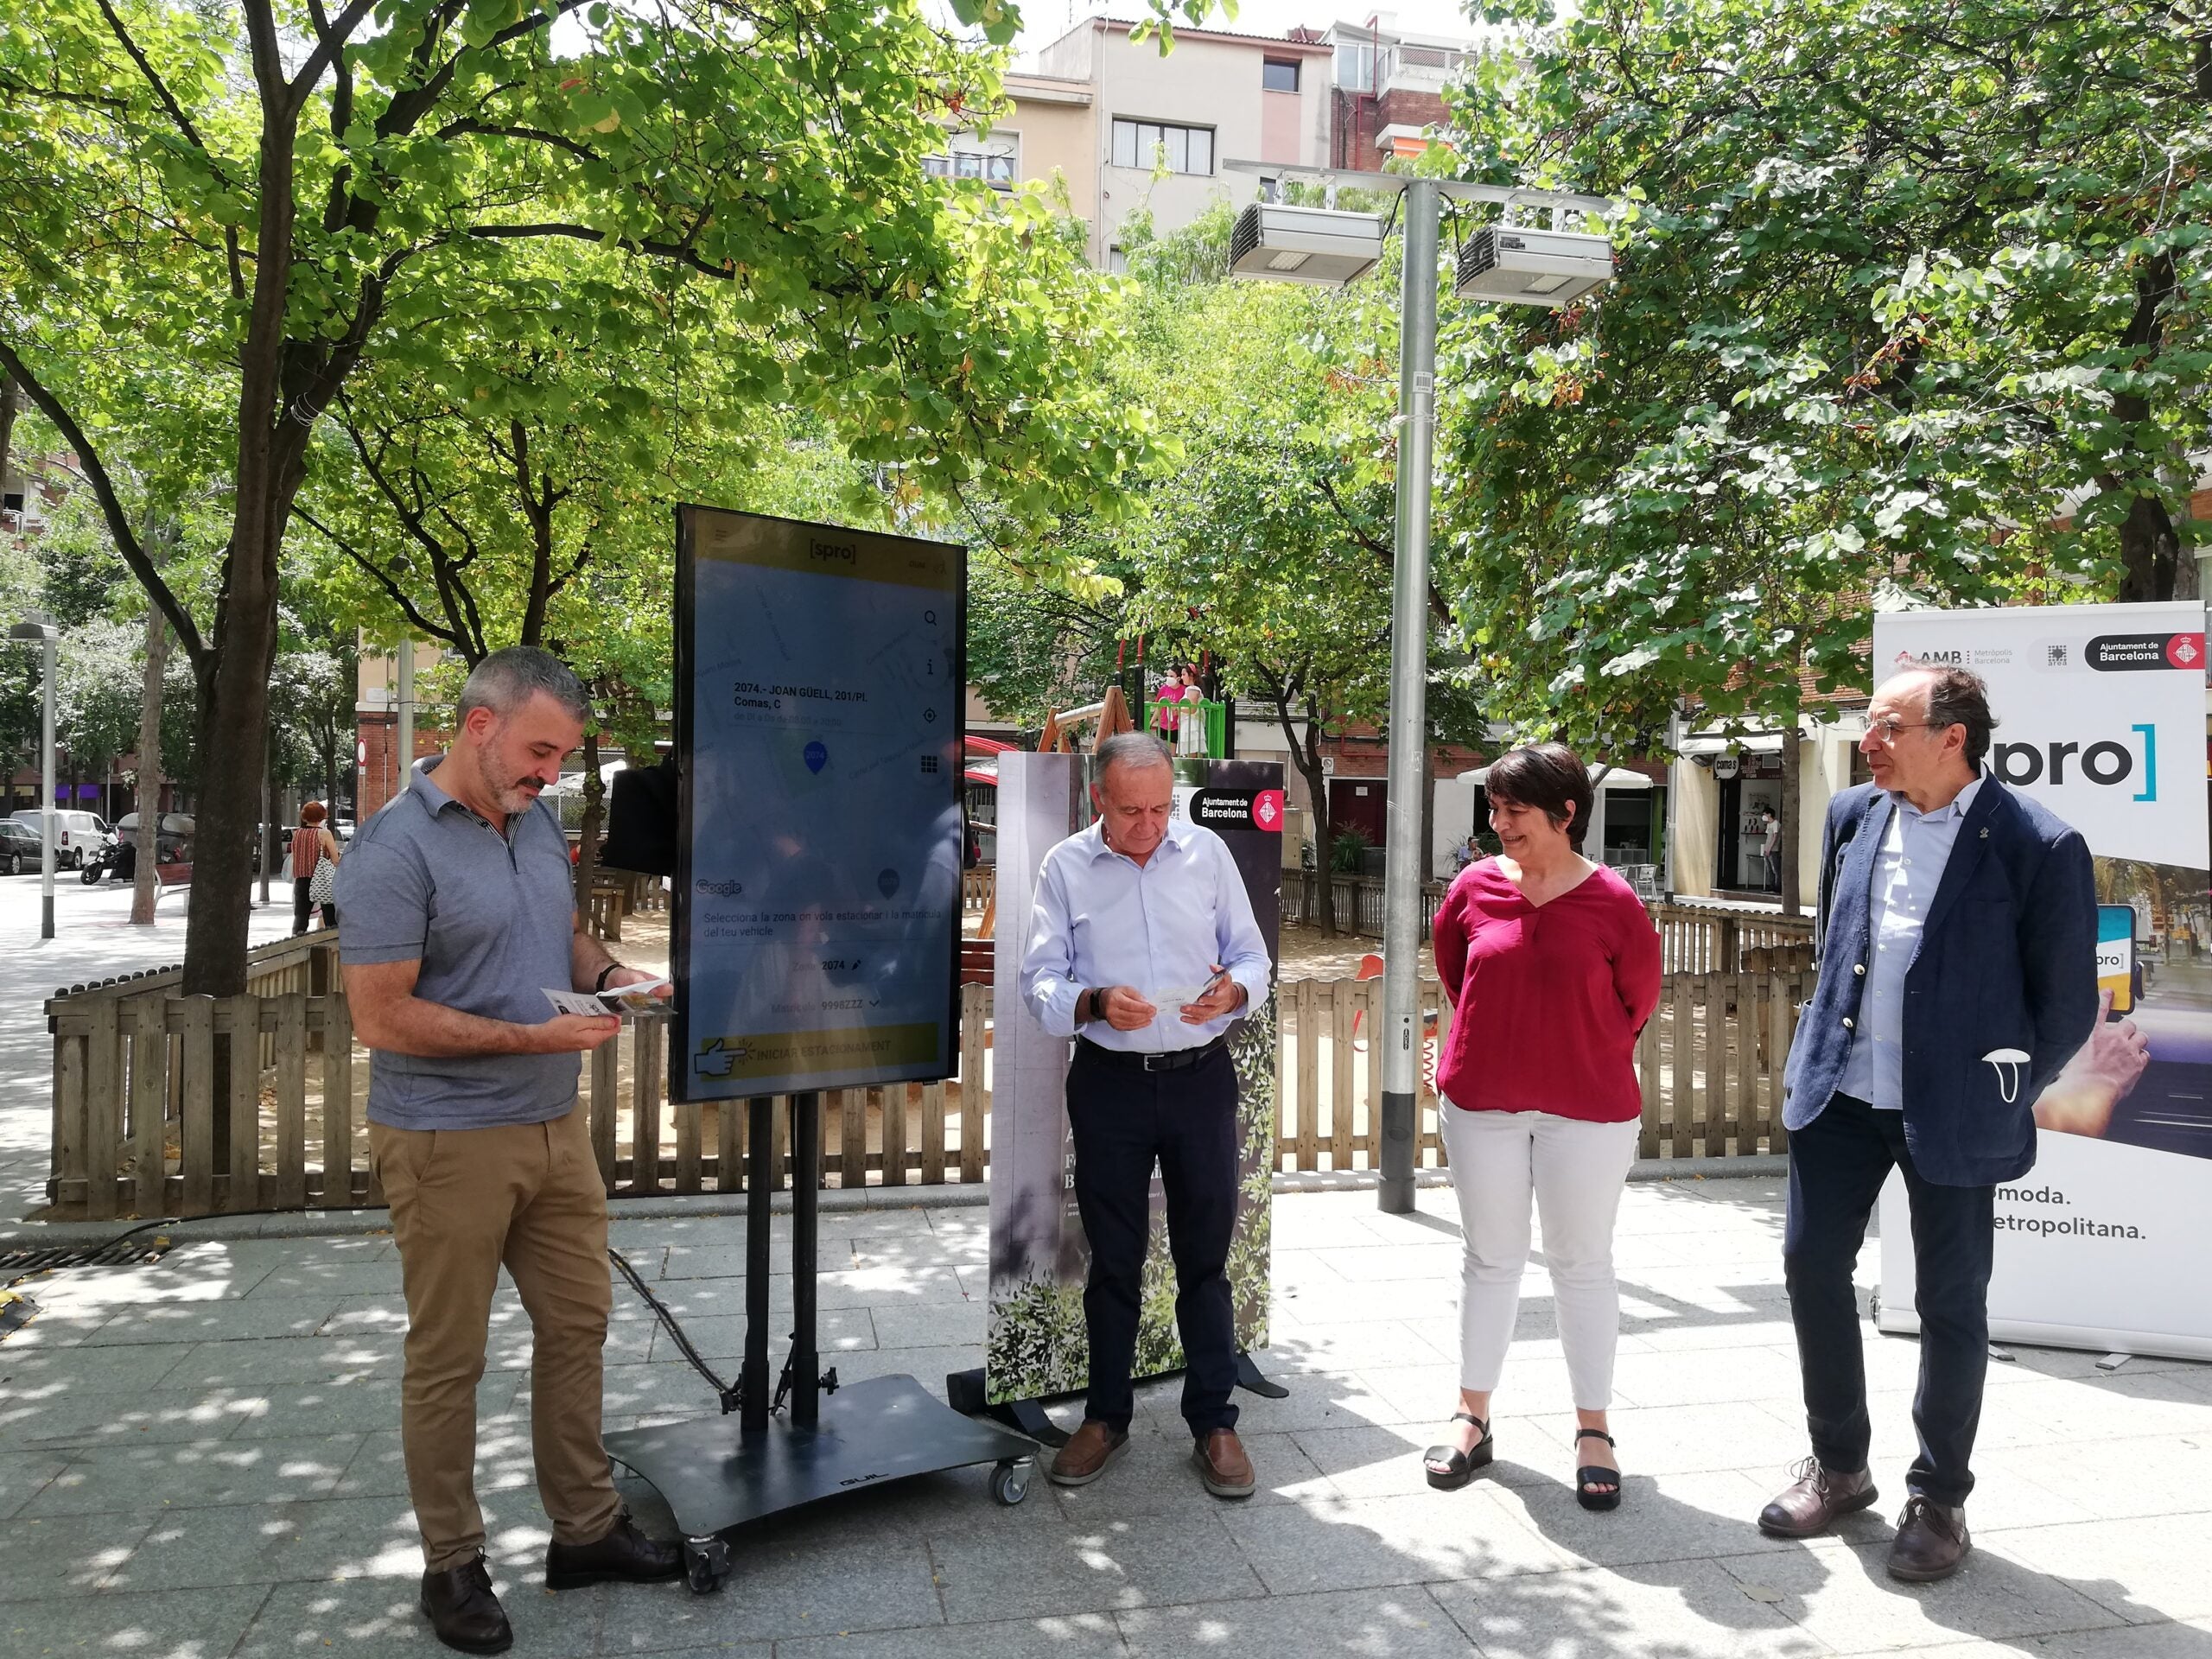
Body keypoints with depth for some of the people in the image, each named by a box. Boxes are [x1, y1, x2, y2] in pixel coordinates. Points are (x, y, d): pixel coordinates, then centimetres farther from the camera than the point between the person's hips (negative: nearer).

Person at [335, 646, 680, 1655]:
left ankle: (585, 1530, 30)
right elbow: (380, 1016, -19)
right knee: (447, 1360, 8)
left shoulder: (538, 823, 6)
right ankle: (452, 1565, 25)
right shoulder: (395, 849, -17)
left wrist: (608, 974, -3)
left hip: (556, 1127, 7)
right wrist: (535, 1036, -20)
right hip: (447, 1143, -7)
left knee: (576, 1325, 15)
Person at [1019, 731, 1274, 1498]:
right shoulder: (1065, 867, -1)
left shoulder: (1207, 852, 2)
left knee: (1206, 1255, 8)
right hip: (1109, 1083, 0)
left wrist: (1233, 992, -16)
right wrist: (1096, 1003, -24)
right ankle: (1106, 1416, 29)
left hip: (1201, 1079, 1)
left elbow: (1252, 955, 6)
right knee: (1113, 1257, 12)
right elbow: (1039, 981, -4)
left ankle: (1213, 1421, 22)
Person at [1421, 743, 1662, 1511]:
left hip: (1587, 1109, -2)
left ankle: (1592, 1431, 23)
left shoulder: (1612, 902, -11)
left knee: (1582, 1263, 9)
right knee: (1490, 1258, 13)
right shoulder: (1474, 886, -3)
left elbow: (1638, 999, 3)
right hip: (1481, 1101, 2)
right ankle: (1472, 1417, 25)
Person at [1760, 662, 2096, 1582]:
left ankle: (1938, 1500, 27)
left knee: (1951, 1301, 8)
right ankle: (1838, 1466, 30)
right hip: (1839, 1091, 5)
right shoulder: (1852, 815, 2)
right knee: (1812, 1264, 10)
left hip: (1953, 1110, -5)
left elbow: (2067, 1004, -5)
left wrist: (2003, 1100, 1)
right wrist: (1830, 1045, 15)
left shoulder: (2038, 846, -13)